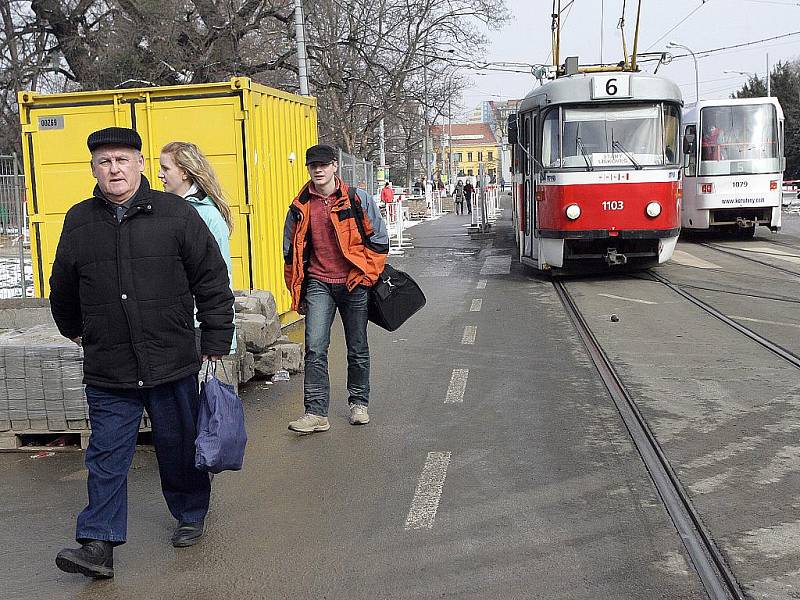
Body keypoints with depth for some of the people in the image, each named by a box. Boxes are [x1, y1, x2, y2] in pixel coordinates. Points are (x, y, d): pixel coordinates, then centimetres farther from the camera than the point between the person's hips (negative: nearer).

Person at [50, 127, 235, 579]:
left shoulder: (176, 213, -4)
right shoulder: (79, 221, 5)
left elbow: (212, 282, -2)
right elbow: (63, 288, 22)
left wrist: (216, 345, -3)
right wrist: (75, 329, 32)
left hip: (173, 363, -2)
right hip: (107, 371, 2)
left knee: (180, 448, 12)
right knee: (107, 456, 3)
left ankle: (191, 516, 33)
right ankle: (99, 544, 10)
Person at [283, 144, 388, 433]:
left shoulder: (357, 199, -3)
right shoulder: (300, 207, 4)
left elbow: (379, 239, 3)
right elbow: (291, 252, 13)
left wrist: (367, 276, -3)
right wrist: (297, 292, 12)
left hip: (354, 283, -1)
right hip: (318, 284, 1)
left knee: (358, 349, 11)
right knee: (315, 348, -11)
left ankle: (358, 403, 28)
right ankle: (316, 412, -8)